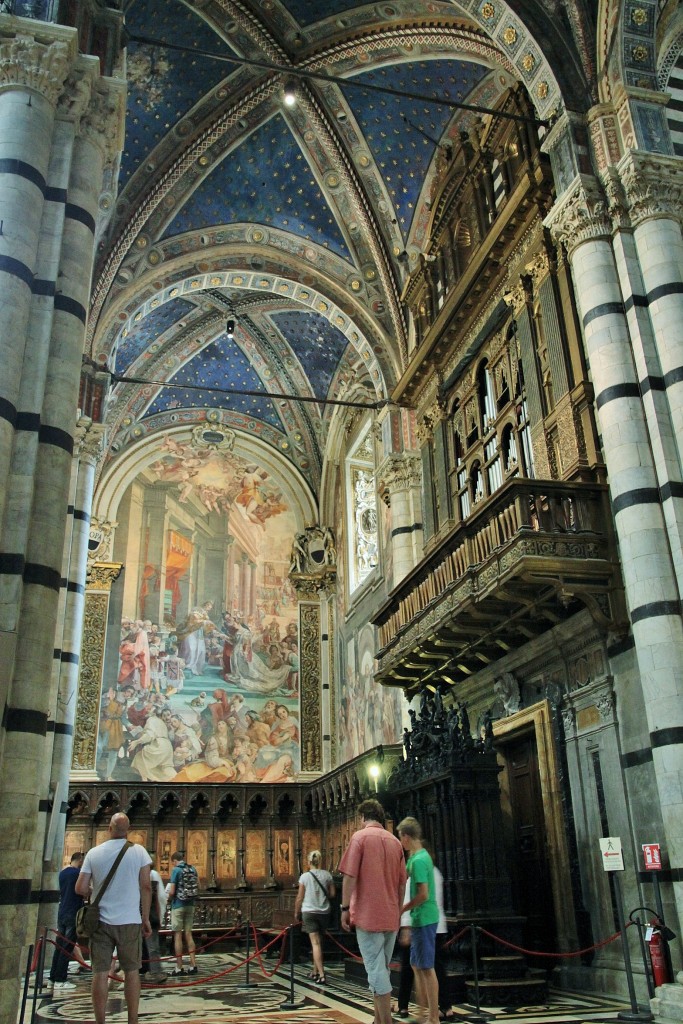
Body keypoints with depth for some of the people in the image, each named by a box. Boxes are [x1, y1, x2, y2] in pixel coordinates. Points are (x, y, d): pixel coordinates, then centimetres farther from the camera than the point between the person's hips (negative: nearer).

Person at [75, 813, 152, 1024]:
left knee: (100, 972, 6)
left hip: (101, 920, 1)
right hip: (130, 921, -1)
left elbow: (80, 889, -1)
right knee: (131, 972, 9)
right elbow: (146, 886, -4)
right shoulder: (139, 851, -3)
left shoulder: (94, 853, 0)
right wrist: (146, 918, 4)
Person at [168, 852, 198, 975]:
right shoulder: (193, 869, 6)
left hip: (178, 905, -5)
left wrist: (170, 895, 6)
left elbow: (172, 892, -15)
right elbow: (196, 888, 14)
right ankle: (193, 965, 10)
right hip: (190, 905, 5)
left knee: (178, 935, 2)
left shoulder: (176, 870, -12)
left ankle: (179, 967, 6)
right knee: (188, 934, 11)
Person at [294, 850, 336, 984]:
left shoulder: (305, 876, -6)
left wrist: (296, 913, 10)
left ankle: (321, 974, -13)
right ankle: (315, 972, 24)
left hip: (309, 911, -2)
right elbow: (332, 894, 1)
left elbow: (300, 897, -3)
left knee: (315, 943, -4)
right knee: (319, 942, 16)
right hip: (324, 912, 2)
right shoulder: (327, 875, -2)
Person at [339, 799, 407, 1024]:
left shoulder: (360, 836, -5)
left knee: (376, 971, -3)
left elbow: (350, 875, -11)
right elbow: (402, 882, 14)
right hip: (391, 917, 6)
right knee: (382, 969, 16)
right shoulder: (395, 841, 11)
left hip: (368, 914, -6)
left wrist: (345, 908, -5)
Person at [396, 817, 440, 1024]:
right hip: (421, 918, 10)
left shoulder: (418, 860, -20)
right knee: (417, 965, 18)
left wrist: (401, 909, -11)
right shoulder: (419, 856, 10)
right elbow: (405, 876, 22)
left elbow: (423, 895, -21)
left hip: (424, 919, -10)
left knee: (426, 968, -3)